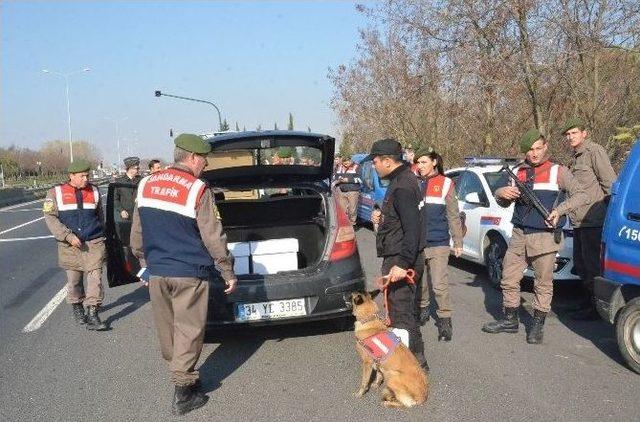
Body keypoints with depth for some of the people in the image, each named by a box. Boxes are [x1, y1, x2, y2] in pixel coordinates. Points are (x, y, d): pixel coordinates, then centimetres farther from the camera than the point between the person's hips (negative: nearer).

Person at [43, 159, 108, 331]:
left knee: (95, 277, -7)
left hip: (93, 243, 1)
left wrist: (101, 238, 21)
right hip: (69, 245, -1)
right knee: (74, 280, 11)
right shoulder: (56, 192, -1)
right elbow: (50, 217, -6)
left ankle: (92, 315, -4)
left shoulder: (94, 191, 7)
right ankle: (77, 308, 33)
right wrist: (68, 236, -15)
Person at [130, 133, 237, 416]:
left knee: (167, 329, 18)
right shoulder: (197, 190, -13)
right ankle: (183, 393, 8)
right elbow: (213, 237, -12)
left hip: (156, 272, 6)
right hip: (189, 274, -6)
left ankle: (178, 372, 35)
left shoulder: (146, 185, 5)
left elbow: (136, 233, 12)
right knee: (188, 331, 3)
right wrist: (228, 273, -3)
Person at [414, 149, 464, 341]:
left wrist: (458, 242, 2)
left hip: (438, 244, -3)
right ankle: (422, 309, 34)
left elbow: (453, 215, 3)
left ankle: (445, 320, 7)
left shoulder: (445, 184, 1)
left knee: (440, 285, -6)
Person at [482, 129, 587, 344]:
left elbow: (580, 195, -3)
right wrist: (501, 193, -6)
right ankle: (510, 320, 22)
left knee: (543, 284, 2)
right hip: (519, 235, 5)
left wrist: (559, 210, -18)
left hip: (544, 236, -4)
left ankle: (538, 325, 13)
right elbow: (504, 203, 17)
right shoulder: (518, 172, 12)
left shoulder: (558, 171, 1)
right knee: (509, 279, 9)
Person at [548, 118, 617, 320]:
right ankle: (588, 304, 27)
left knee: (593, 266, -5)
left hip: (593, 220, -10)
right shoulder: (576, 157, 21)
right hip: (579, 221, 10)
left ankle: (597, 308, 3)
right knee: (581, 264, 16)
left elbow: (610, 182, -12)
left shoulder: (594, 151, -7)